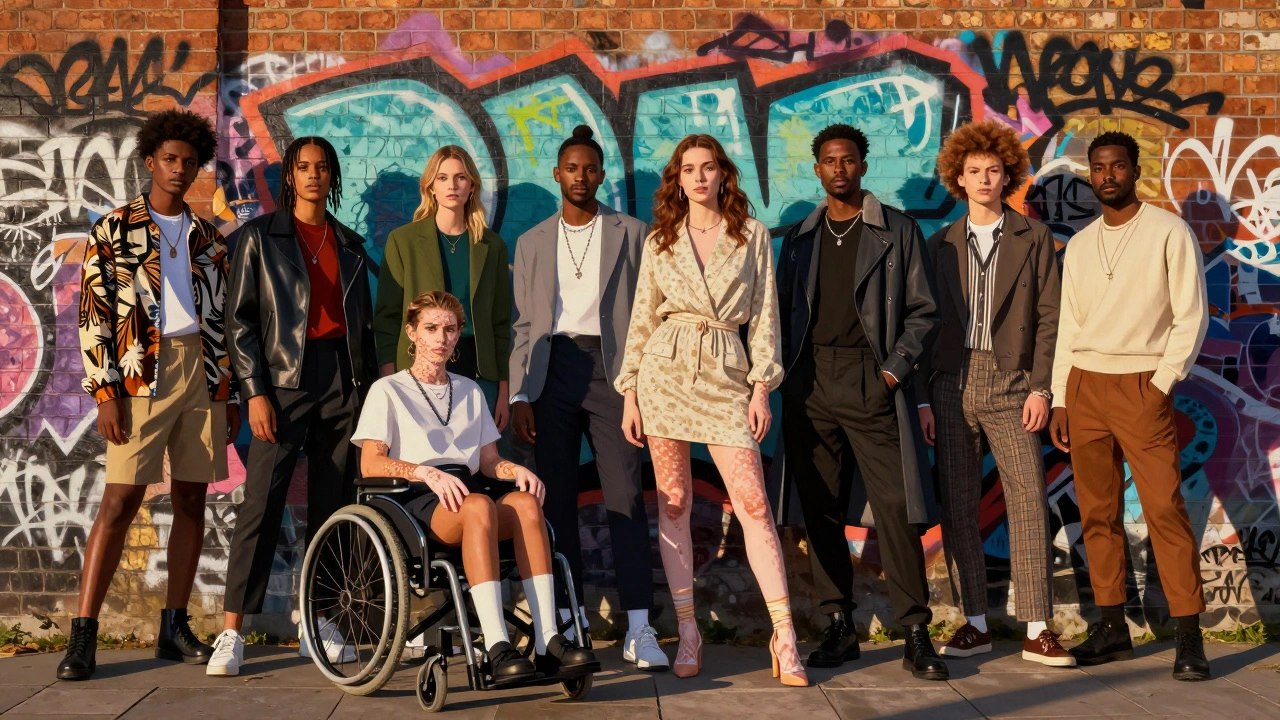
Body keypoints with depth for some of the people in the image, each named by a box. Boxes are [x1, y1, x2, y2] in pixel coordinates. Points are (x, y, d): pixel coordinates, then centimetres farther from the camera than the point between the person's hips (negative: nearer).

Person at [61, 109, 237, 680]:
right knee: (120, 501, -9)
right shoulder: (114, 230, 2)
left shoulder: (208, 238, 14)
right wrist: (106, 391, -11)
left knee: (191, 500, 4)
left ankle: (174, 628, 13)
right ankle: (82, 635, -4)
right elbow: (93, 314, -3)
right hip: (141, 376, -4)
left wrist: (231, 392, 9)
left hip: (203, 375, 4)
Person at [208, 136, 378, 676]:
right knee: (262, 504, -10)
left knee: (332, 505, 4)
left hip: (344, 377, 4)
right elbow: (240, 319, -1)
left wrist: (370, 387, 10)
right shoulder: (260, 237, 5)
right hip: (284, 376, -4)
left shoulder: (350, 244, 16)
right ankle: (232, 633, -7)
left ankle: (318, 625, 12)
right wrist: (256, 391, -10)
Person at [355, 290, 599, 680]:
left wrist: (517, 470, -3)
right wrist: (428, 473, -18)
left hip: (469, 486, 4)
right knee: (479, 505, -39)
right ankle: (497, 647, -46)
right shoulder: (388, 391, 13)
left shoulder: (470, 391, 28)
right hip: (417, 502, -4)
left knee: (526, 502, -31)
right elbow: (370, 464, -1)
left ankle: (548, 641, -40)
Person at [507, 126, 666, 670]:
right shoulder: (532, 242, 16)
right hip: (551, 372, 2)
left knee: (625, 495, -9)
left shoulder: (633, 234, 10)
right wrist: (519, 395, 3)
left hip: (610, 369, -2)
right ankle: (565, 621, 9)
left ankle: (638, 629, -9)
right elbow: (522, 324, 13)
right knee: (556, 498, 2)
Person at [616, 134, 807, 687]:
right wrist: (630, 393, 5)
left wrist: (762, 385, -3)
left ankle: (785, 637, -6)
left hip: (726, 372, -1)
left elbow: (764, 314, 6)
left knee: (753, 504, -9)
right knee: (673, 505, 2)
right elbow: (642, 319, 11)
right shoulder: (659, 242, 11)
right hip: (665, 371, 2)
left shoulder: (752, 236, 8)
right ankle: (687, 632, 11)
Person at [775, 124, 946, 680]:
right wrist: (786, 374, 3)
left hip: (870, 381, -3)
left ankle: (916, 634, -3)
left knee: (894, 507, -8)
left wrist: (895, 369, -7)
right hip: (811, 385, 3)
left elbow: (923, 311, 4)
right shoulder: (799, 237, 16)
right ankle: (839, 627, 13)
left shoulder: (898, 231, 6)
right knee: (820, 510, 4)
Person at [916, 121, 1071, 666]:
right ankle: (975, 622, 13)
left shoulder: (1033, 239, 6)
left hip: (1009, 385, -2)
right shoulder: (940, 246, 12)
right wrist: (922, 397, 4)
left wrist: (1041, 388, -6)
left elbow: (1047, 318, 2)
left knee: (1028, 503, -6)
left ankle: (1037, 629, -1)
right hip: (951, 387, 2)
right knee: (957, 508, 3)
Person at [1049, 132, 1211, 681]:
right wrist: (1060, 399, 9)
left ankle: (1189, 637, -6)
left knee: (1165, 508, -10)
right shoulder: (1079, 246, 14)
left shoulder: (1169, 233, -1)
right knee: (1097, 512, 5)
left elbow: (1191, 317, -4)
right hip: (1083, 385, 5)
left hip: (1141, 384, -5)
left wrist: (1162, 385, -11)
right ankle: (1112, 627, 12)